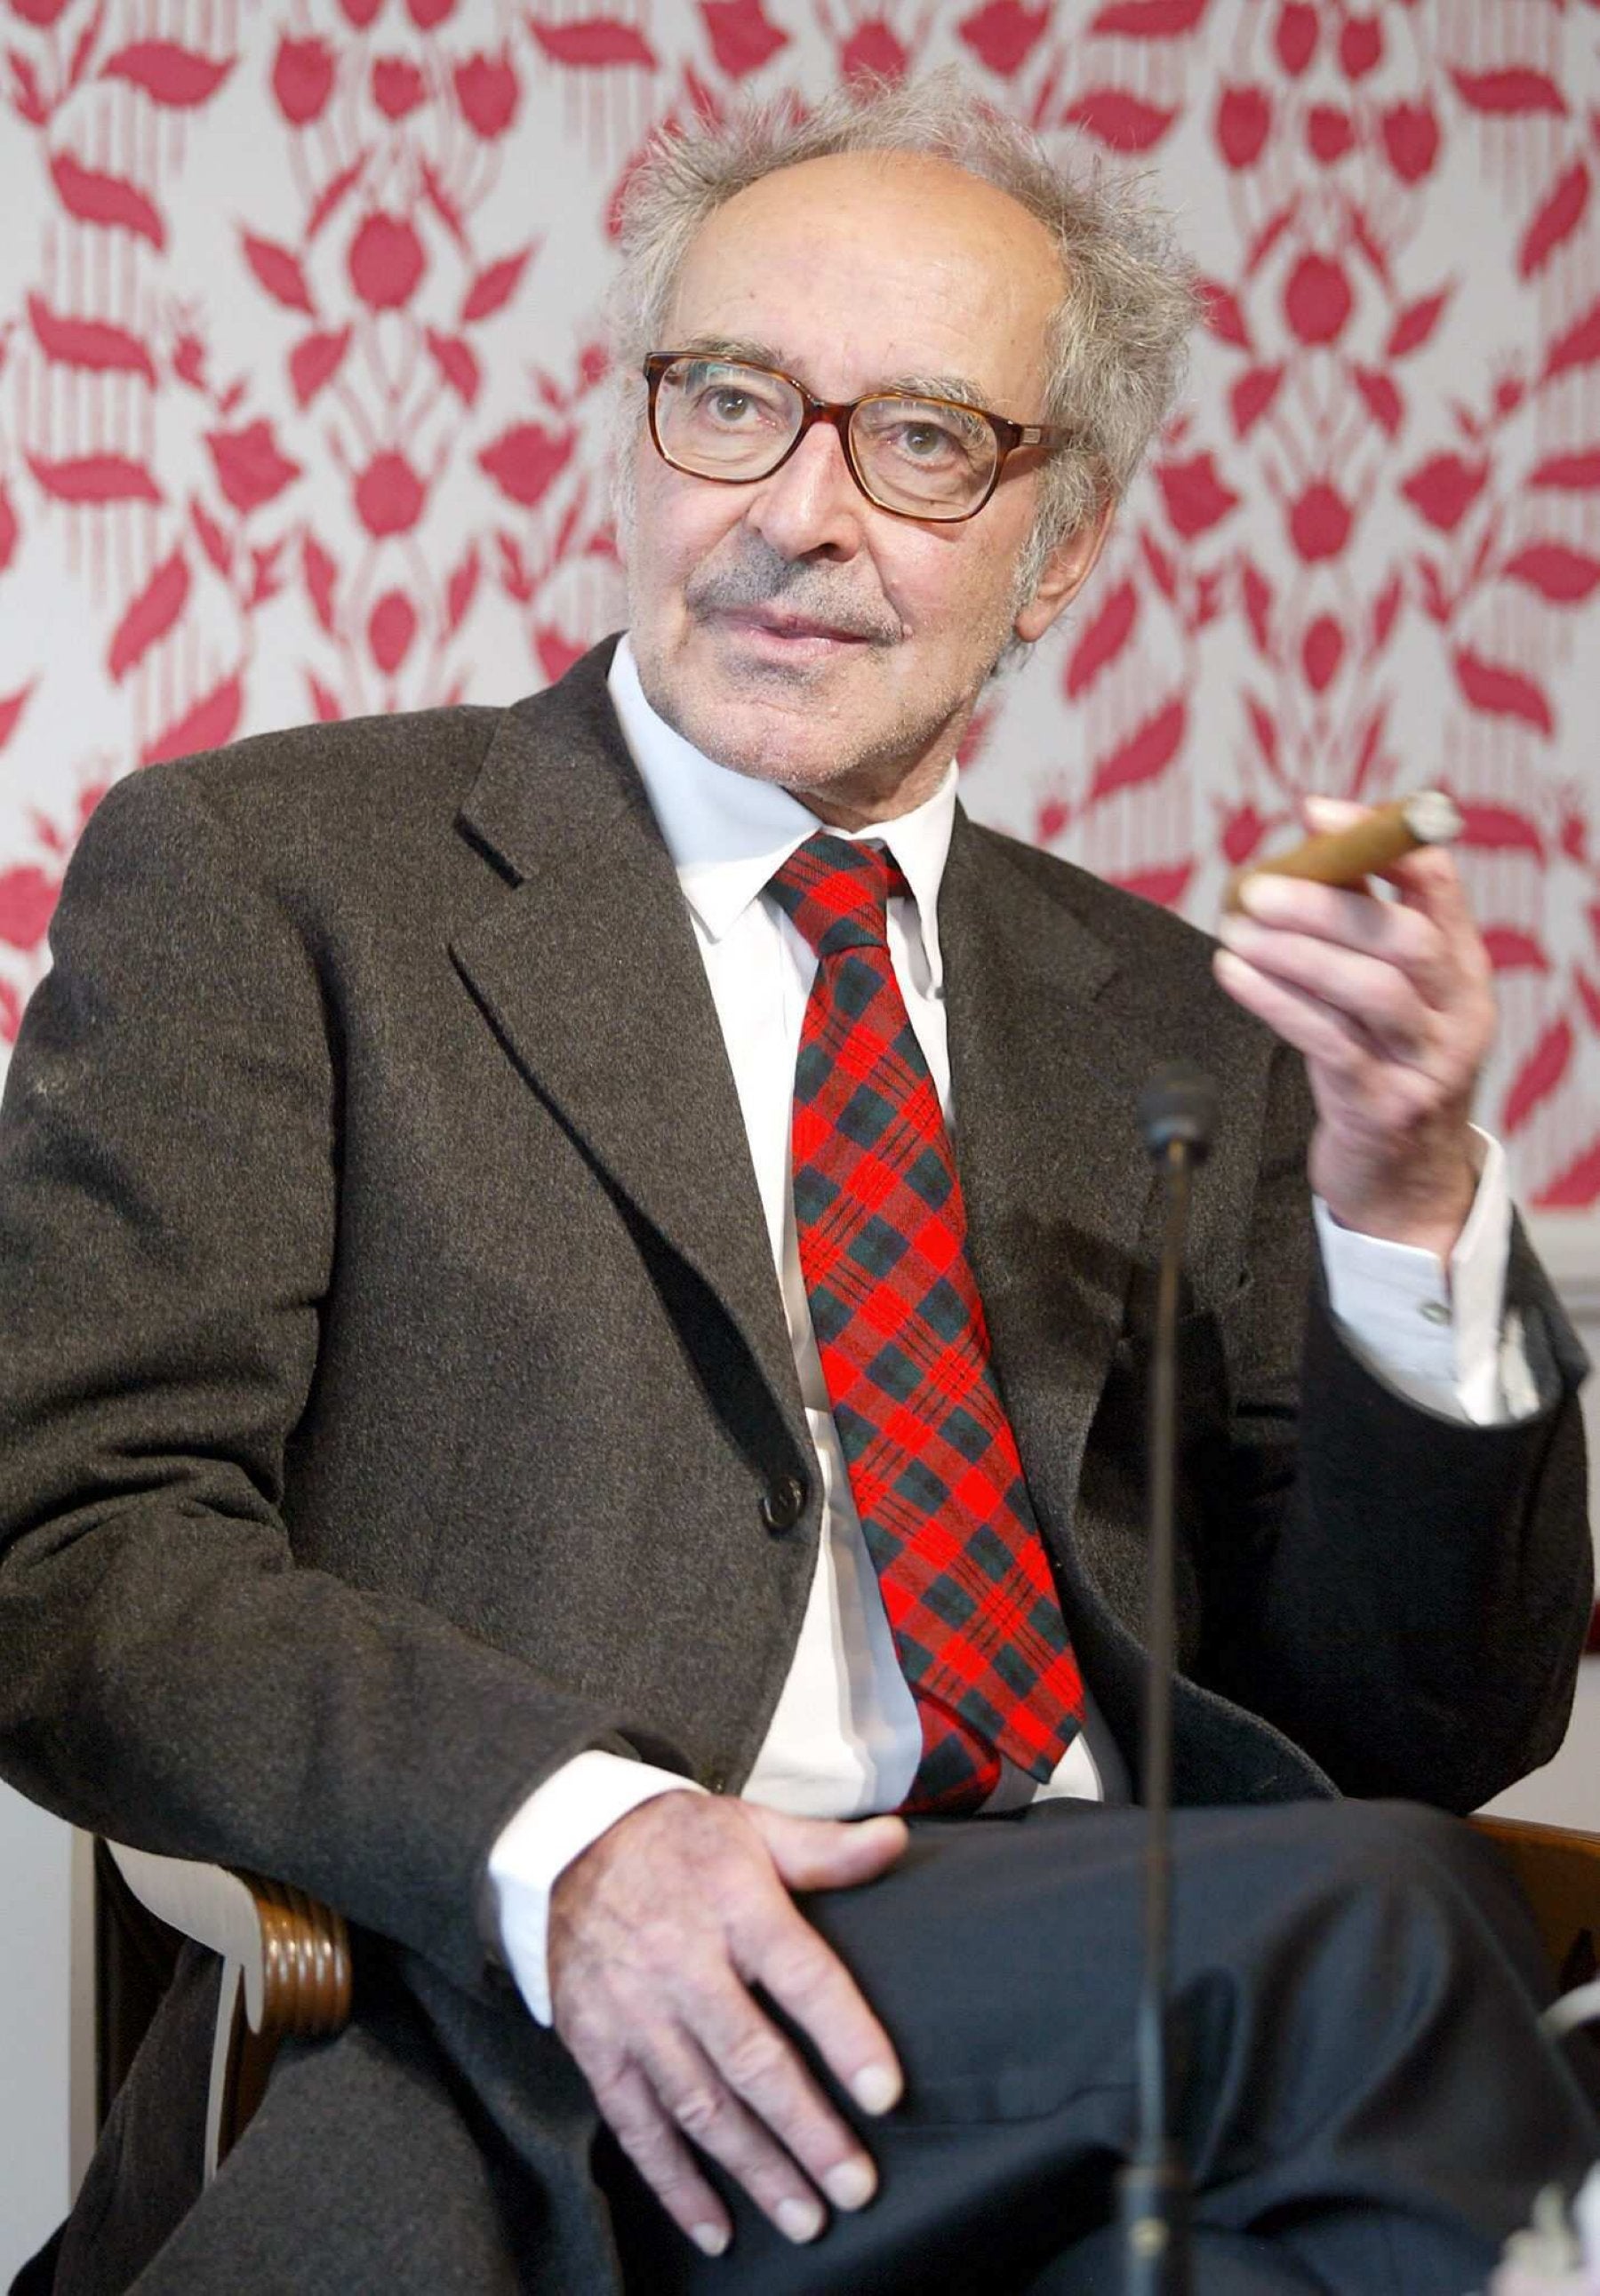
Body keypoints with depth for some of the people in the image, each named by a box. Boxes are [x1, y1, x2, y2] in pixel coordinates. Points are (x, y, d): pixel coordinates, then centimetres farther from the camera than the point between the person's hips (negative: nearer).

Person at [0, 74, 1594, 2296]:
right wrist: (562, 1835, -20)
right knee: (1366, 1925, -30)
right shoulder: (257, 876, 8)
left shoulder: (1177, 1030, 20)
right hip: (541, 2075, -4)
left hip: (1138, 2042, 5)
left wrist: (1408, 1204, -2)